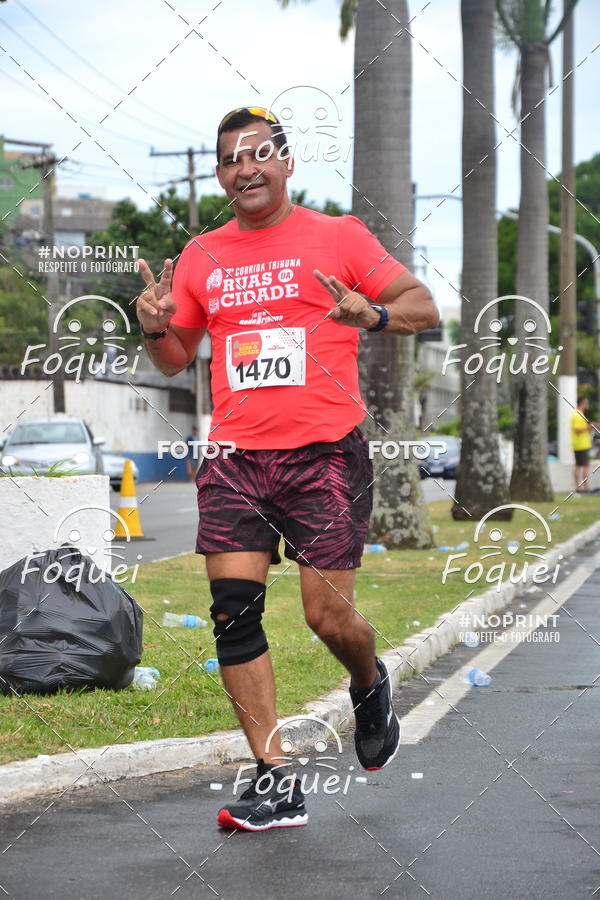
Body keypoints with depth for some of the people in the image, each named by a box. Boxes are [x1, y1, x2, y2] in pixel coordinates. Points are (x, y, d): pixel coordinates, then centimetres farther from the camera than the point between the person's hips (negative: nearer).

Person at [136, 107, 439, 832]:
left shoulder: (337, 236, 2)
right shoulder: (201, 256, 13)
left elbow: (424, 308, 0)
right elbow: (176, 360, 21)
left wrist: (372, 313, -21)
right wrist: (155, 328, -1)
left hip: (325, 454, -3)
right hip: (235, 460, 4)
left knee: (329, 617, -5)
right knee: (234, 613, -7)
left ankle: (370, 687, 32)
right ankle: (274, 781, 0)